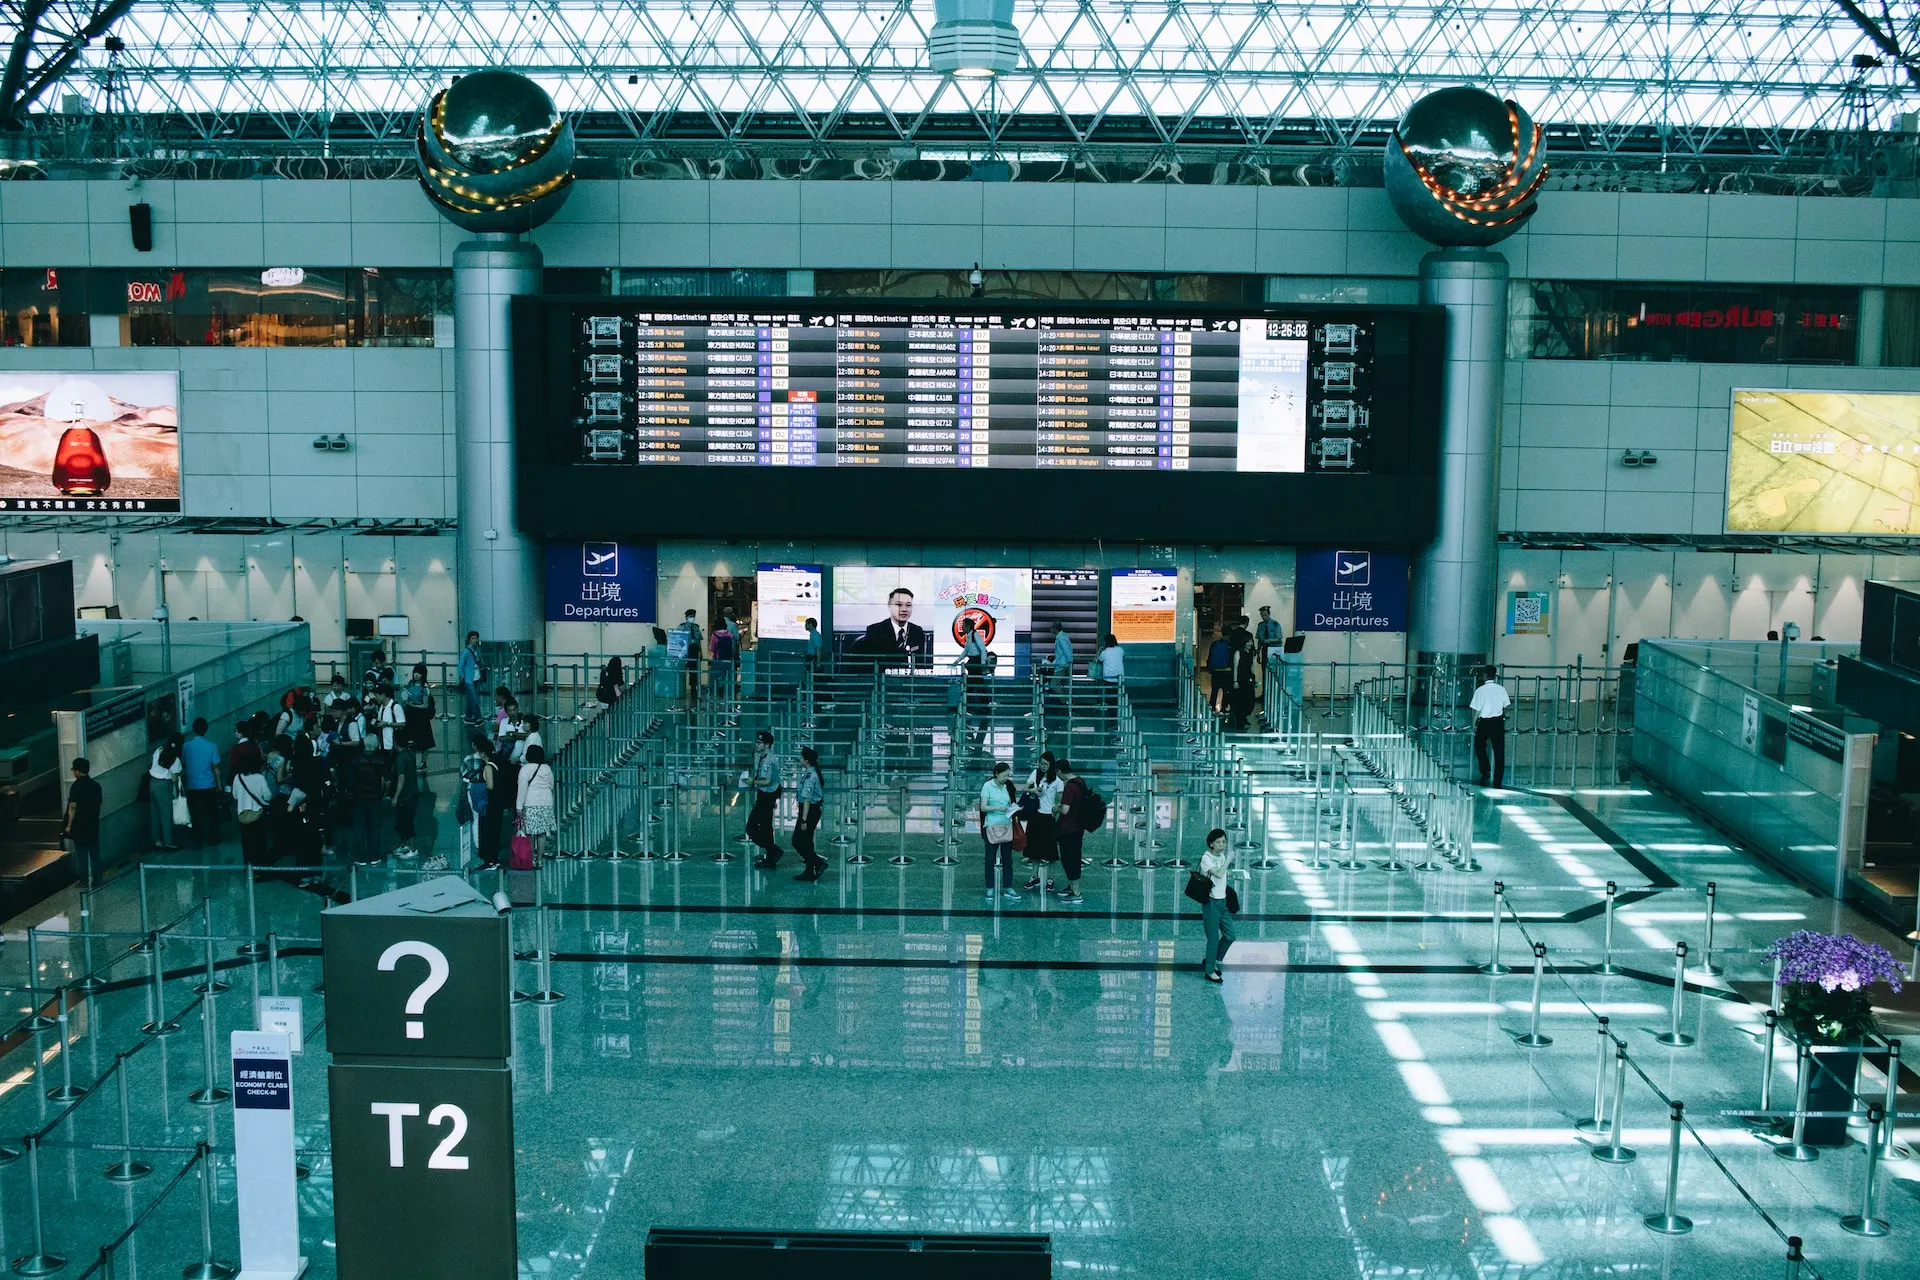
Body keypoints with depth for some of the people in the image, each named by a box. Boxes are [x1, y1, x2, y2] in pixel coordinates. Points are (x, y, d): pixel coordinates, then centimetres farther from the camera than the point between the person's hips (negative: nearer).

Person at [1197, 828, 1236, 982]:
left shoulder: (1222, 855, 7)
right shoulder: (1206, 858, -16)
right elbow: (1219, 874, -30)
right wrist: (1229, 859, -23)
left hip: (1222, 901, 8)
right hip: (1211, 903, -8)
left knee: (1229, 935, 13)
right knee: (1213, 939, -1)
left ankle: (1211, 961, 32)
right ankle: (1209, 971, 13)